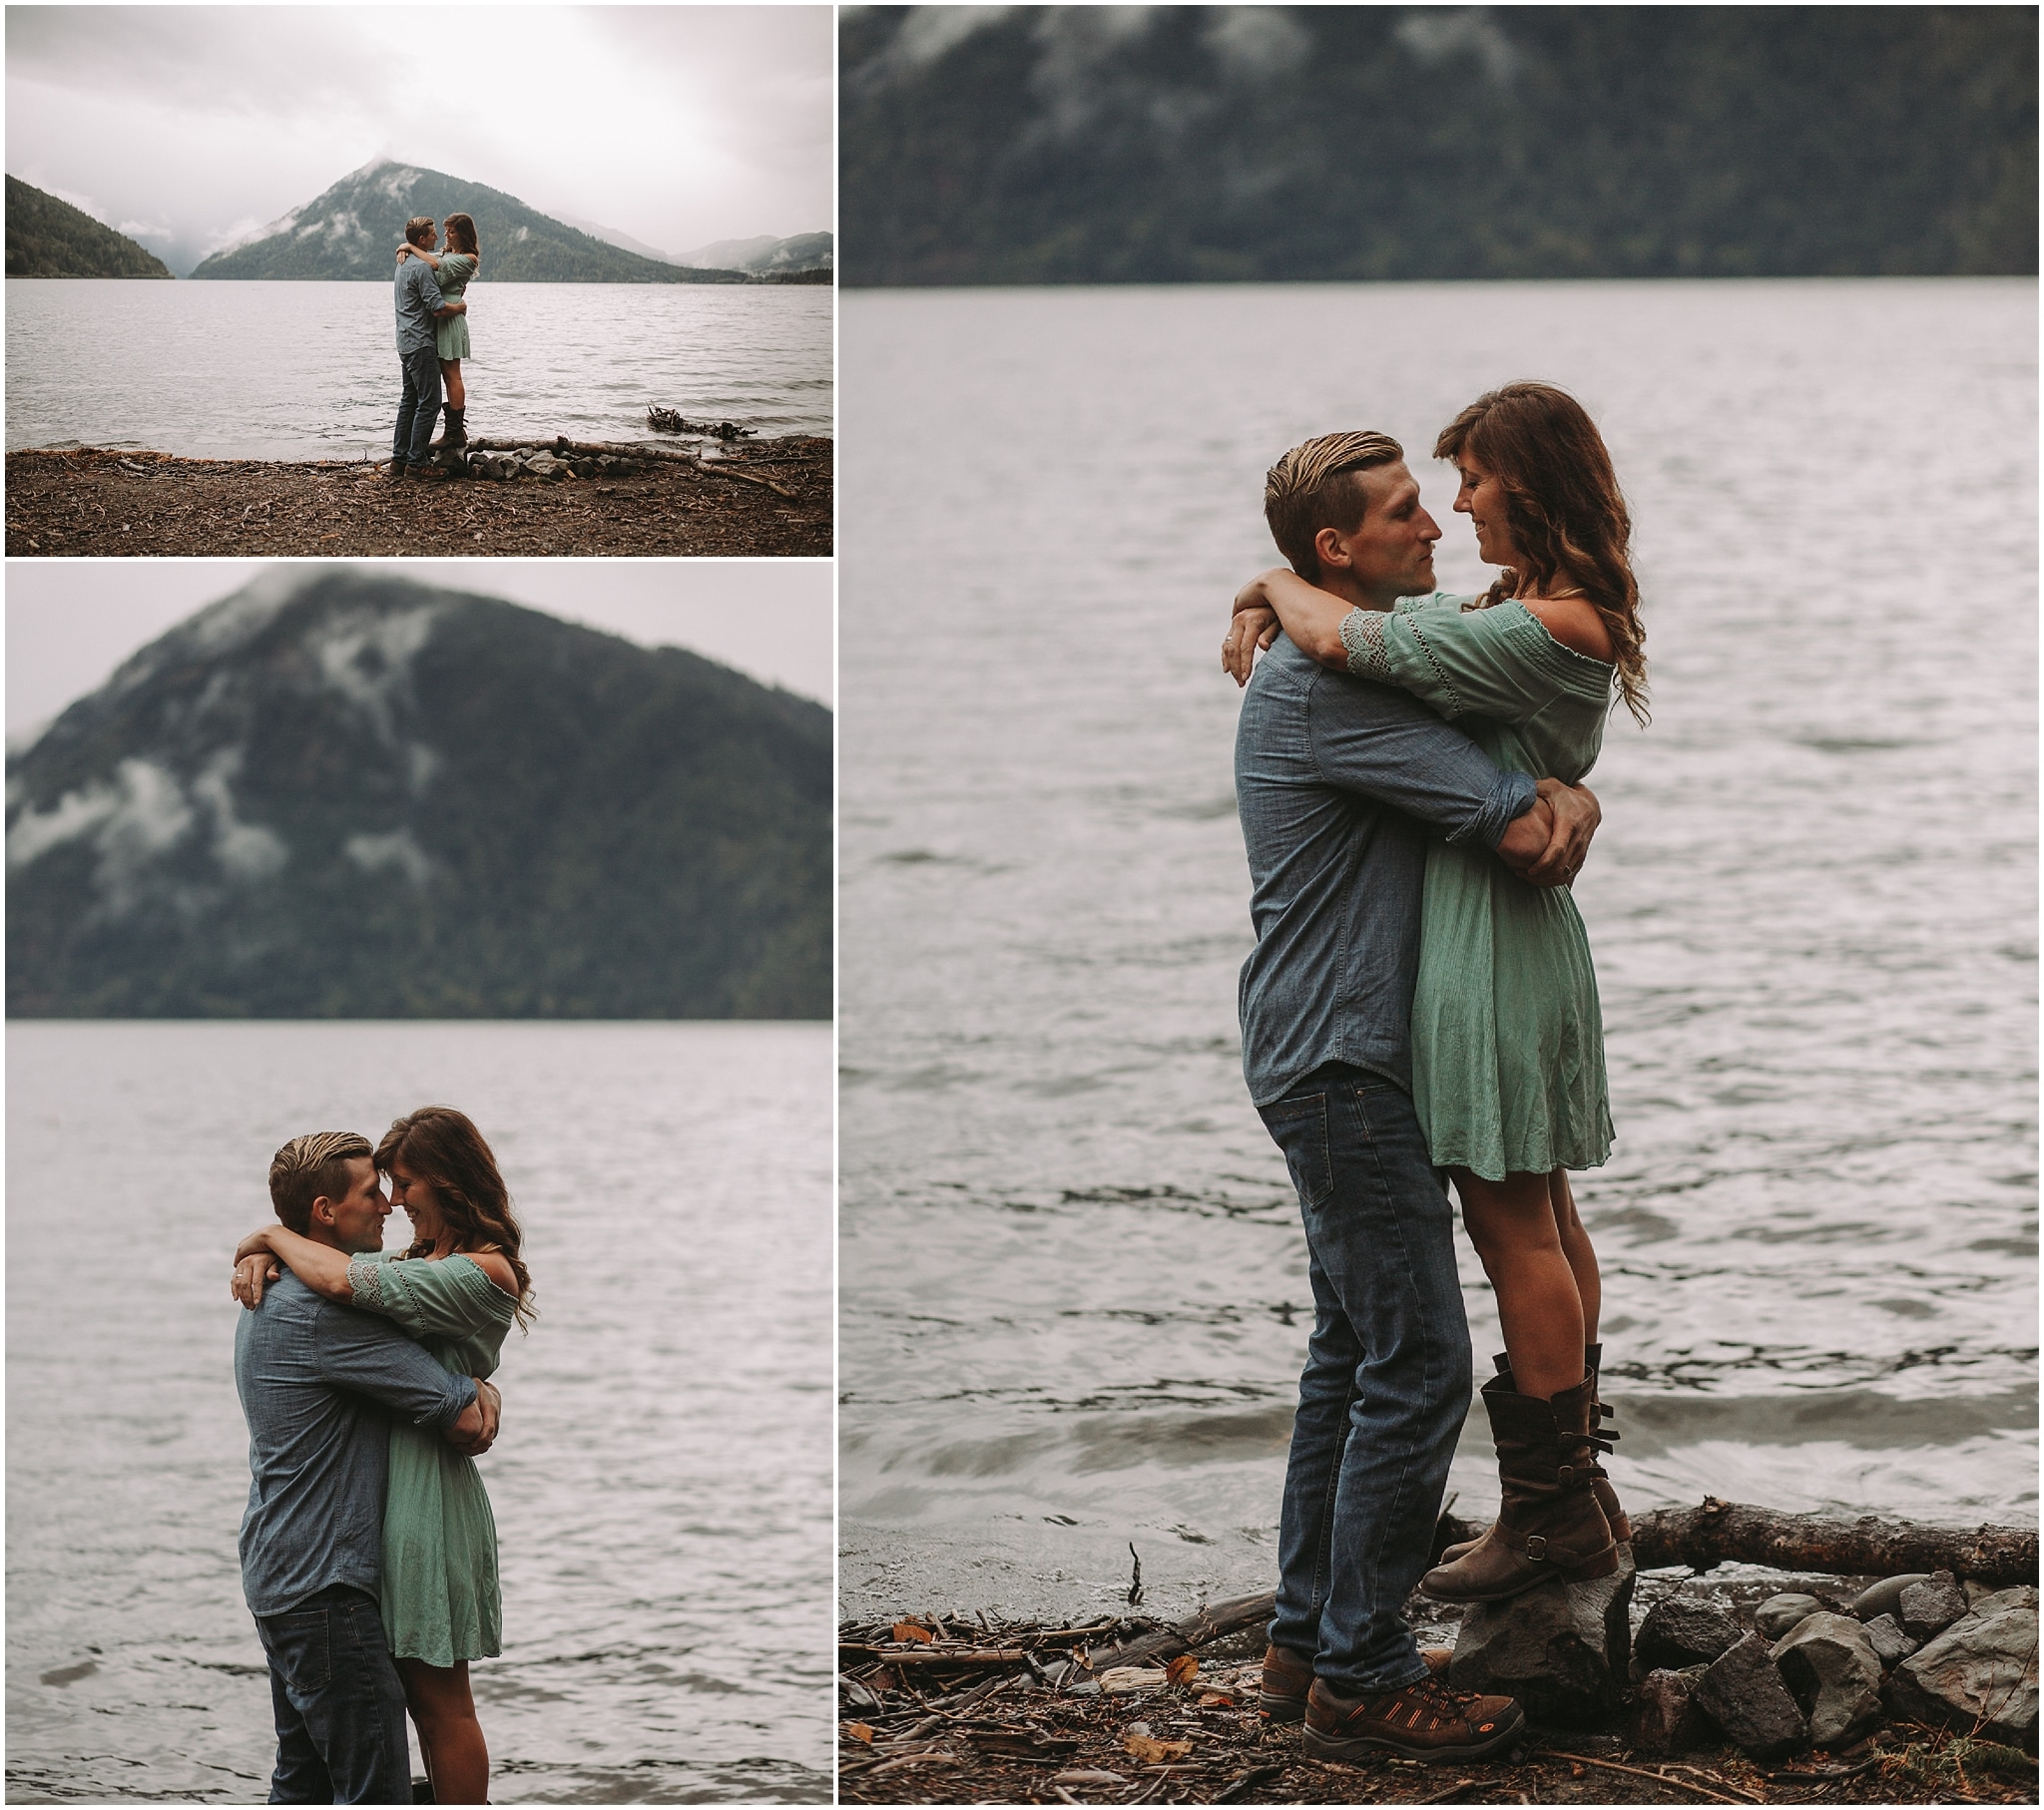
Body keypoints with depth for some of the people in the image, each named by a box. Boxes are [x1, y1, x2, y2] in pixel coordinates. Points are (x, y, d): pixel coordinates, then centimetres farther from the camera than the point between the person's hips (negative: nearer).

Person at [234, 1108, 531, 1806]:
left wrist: (270, 1235, -8)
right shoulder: (425, 1261, 14)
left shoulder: (483, 1273, -16)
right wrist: (263, 1258, 1)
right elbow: (344, 1265, 23)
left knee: (438, 1695, -2)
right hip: (387, 1493, 9)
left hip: (432, 1490, -9)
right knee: (421, 1691, 12)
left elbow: (346, 1281, -25)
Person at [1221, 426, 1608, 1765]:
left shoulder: (1371, 662, 15)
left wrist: (1567, 799, -7)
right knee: (1417, 1364, -9)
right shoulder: (1324, 682, -19)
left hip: (1352, 1061, 11)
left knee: (1356, 1353, 14)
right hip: (1343, 1064, -11)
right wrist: (1555, 816, 2)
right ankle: (1364, 1678, -4)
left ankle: (1309, 1642, 20)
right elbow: (1527, 835, -20)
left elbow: (1542, 816, 16)